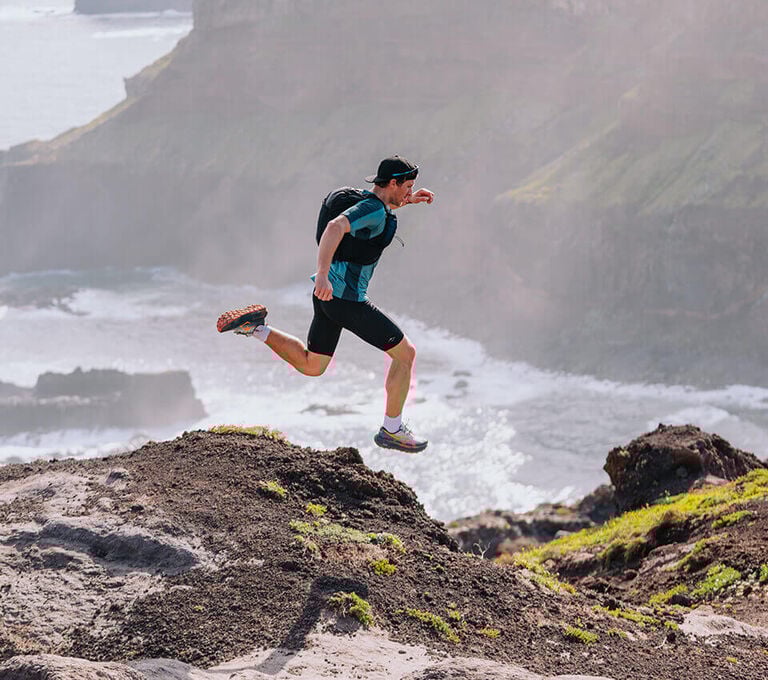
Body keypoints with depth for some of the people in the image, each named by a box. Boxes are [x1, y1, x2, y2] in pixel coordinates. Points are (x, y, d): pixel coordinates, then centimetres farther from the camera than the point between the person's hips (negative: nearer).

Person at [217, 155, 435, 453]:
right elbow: (335, 227, -37)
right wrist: (323, 273, -46)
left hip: (328, 295, 9)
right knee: (405, 352, 3)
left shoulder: (365, 198, 9)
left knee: (310, 366, 22)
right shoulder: (372, 210, -19)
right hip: (348, 300, -9)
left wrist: (408, 200, 26)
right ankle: (392, 429, 10)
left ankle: (256, 327, 7)